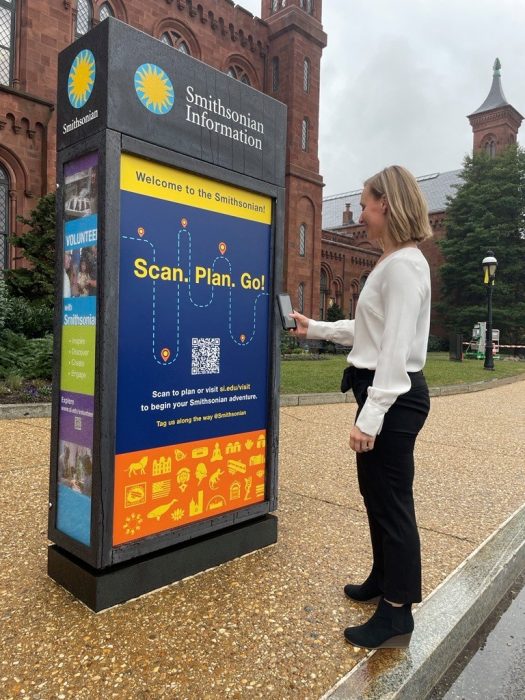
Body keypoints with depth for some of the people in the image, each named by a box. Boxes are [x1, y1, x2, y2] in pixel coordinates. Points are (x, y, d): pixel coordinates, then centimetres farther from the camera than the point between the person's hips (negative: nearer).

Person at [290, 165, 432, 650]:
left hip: (395, 398, -10)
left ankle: (398, 615, 17)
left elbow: (397, 348, -23)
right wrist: (314, 329, 26)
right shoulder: (392, 264, 15)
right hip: (383, 393, 11)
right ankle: (384, 580, 39)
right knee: (375, 493, 20)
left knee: (392, 501, 0)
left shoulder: (404, 265, -17)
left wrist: (370, 417, -24)